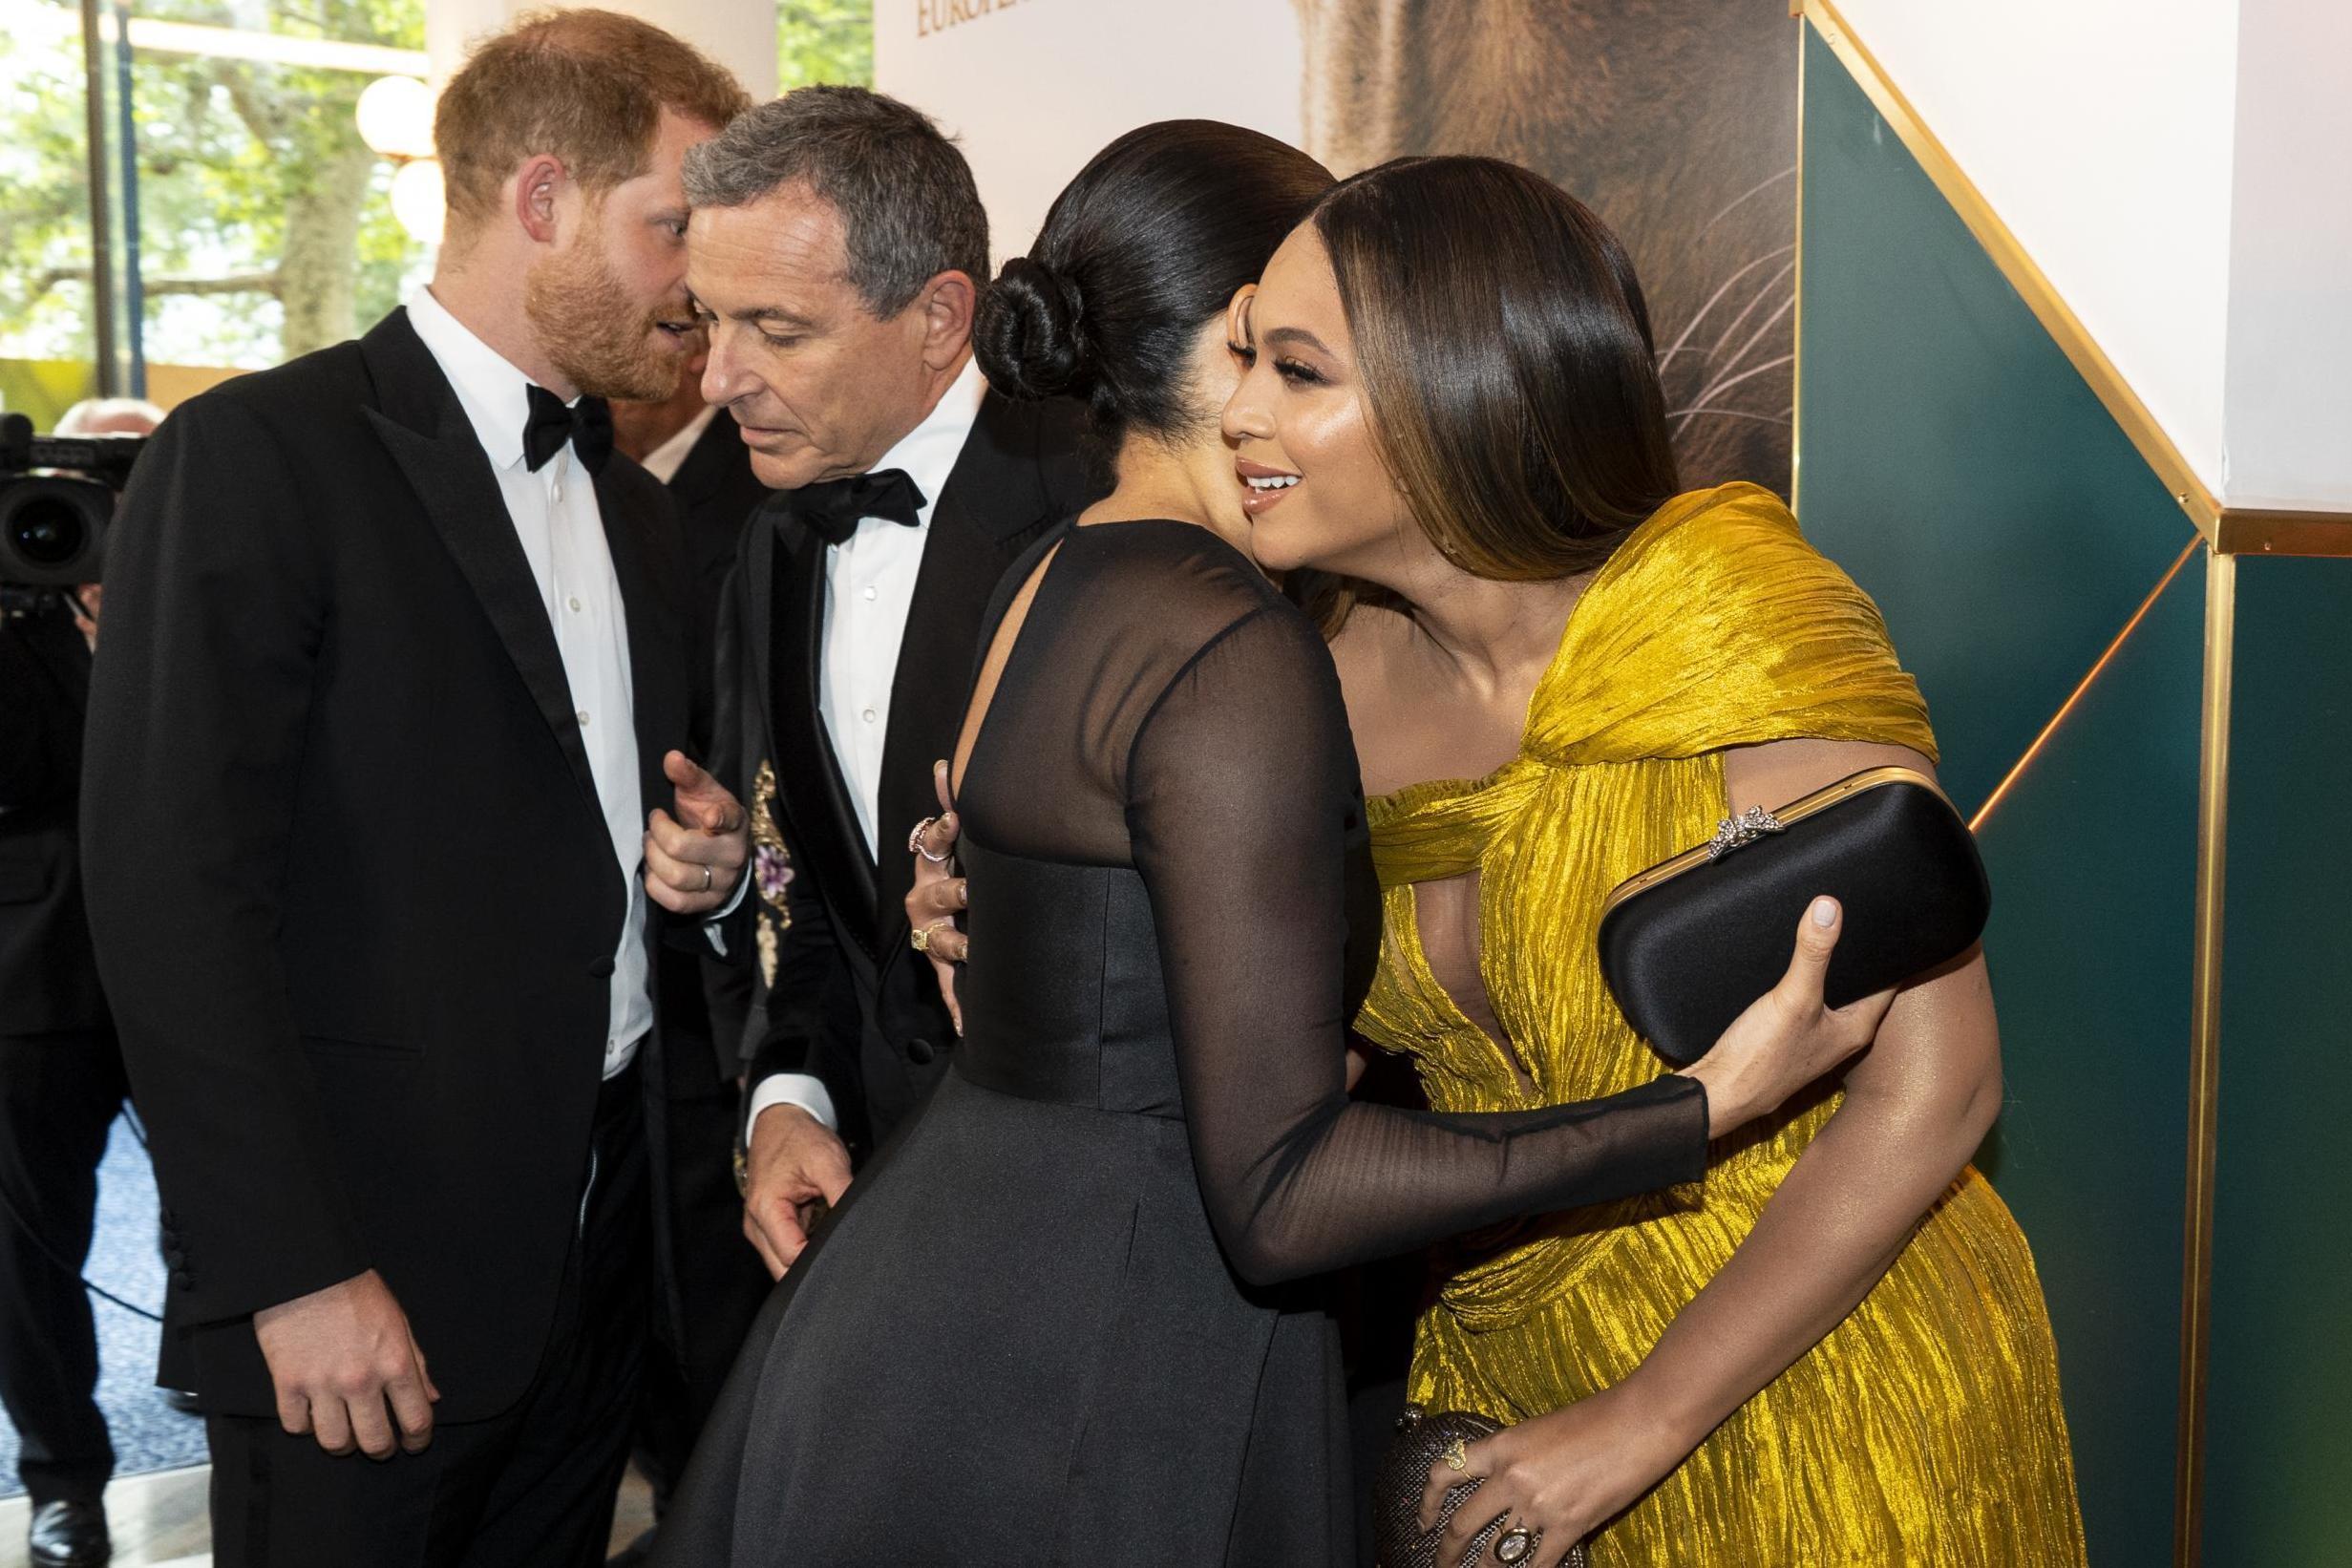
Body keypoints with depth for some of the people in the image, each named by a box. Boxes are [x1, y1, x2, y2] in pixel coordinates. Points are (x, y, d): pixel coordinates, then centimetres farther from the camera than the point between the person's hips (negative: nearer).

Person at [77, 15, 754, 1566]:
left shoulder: (637, 507, 14)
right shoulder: (256, 459, -10)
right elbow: (177, 895, -15)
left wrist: (701, 860, 0)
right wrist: (296, 1270, -18)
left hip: (600, 1254, 7)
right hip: (366, 1273, -6)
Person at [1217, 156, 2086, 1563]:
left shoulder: (1736, 621, -20)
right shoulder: (1351, 666, -4)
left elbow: (1928, 1091, -22)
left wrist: (1642, 1423, -19)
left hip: (1804, 1386, -5)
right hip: (1509, 1374, 5)